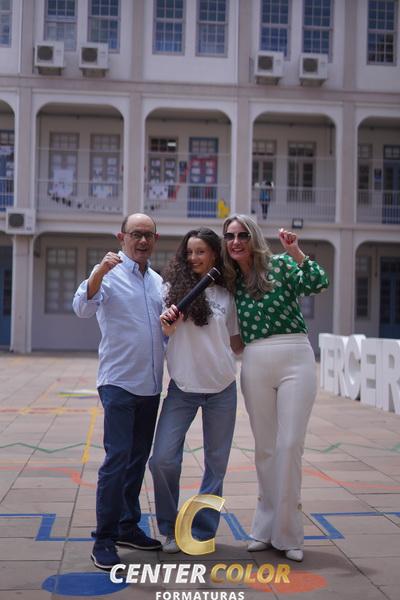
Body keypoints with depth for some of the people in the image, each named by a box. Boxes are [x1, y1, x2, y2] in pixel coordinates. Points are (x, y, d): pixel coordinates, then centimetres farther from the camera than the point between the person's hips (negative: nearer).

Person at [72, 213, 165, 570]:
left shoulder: (158, 281, 12)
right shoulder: (110, 273, -7)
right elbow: (83, 307, -26)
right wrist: (99, 273, -40)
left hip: (151, 385, 7)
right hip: (119, 383, -6)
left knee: (138, 459, 13)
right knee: (118, 458, -10)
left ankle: (128, 526, 25)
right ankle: (104, 540, -2)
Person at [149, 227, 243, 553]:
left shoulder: (227, 295, 7)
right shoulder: (175, 287, 3)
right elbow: (164, 330, -2)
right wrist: (166, 323, -22)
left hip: (222, 388, 2)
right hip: (183, 388, -2)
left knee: (216, 464, 7)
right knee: (163, 459, -11)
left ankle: (202, 531, 22)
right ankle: (170, 527, 11)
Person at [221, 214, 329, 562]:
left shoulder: (280, 265, 1)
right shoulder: (231, 282, 12)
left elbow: (319, 284, -12)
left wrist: (296, 252, -21)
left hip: (295, 358, -4)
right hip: (255, 364, 4)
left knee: (289, 445, -3)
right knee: (265, 448, 10)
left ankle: (288, 533, 8)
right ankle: (267, 529, 22)